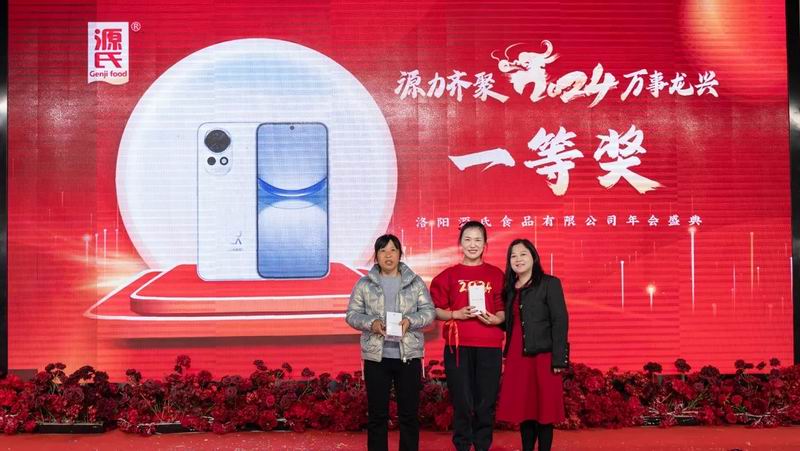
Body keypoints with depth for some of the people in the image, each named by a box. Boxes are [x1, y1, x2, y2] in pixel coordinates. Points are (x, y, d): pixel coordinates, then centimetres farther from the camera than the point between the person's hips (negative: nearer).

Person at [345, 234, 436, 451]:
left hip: (408, 355, 0)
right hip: (376, 356, 0)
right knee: (377, 413, 5)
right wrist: (371, 323, -15)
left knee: (409, 413, 5)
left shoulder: (415, 282, 6)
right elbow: (352, 314, 4)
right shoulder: (364, 284, 5)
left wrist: (410, 320, -16)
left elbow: (429, 311, 3)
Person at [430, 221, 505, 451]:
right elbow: (435, 310, 6)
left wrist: (495, 319, -9)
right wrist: (456, 314, -11)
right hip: (458, 346, -1)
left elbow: (504, 310, 12)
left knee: (486, 403, 2)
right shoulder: (449, 275, 6)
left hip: (489, 347, 1)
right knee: (462, 403, 1)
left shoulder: (497, 275, 9)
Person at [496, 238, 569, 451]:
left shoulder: (549, 283, -3)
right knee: (523, 408, 8)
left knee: (544, 408, 0)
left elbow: (560, 322, -9)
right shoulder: (510, 288, 14)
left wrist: (558, 359, -15)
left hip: (542, 356, -5)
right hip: (517, 357, 5)